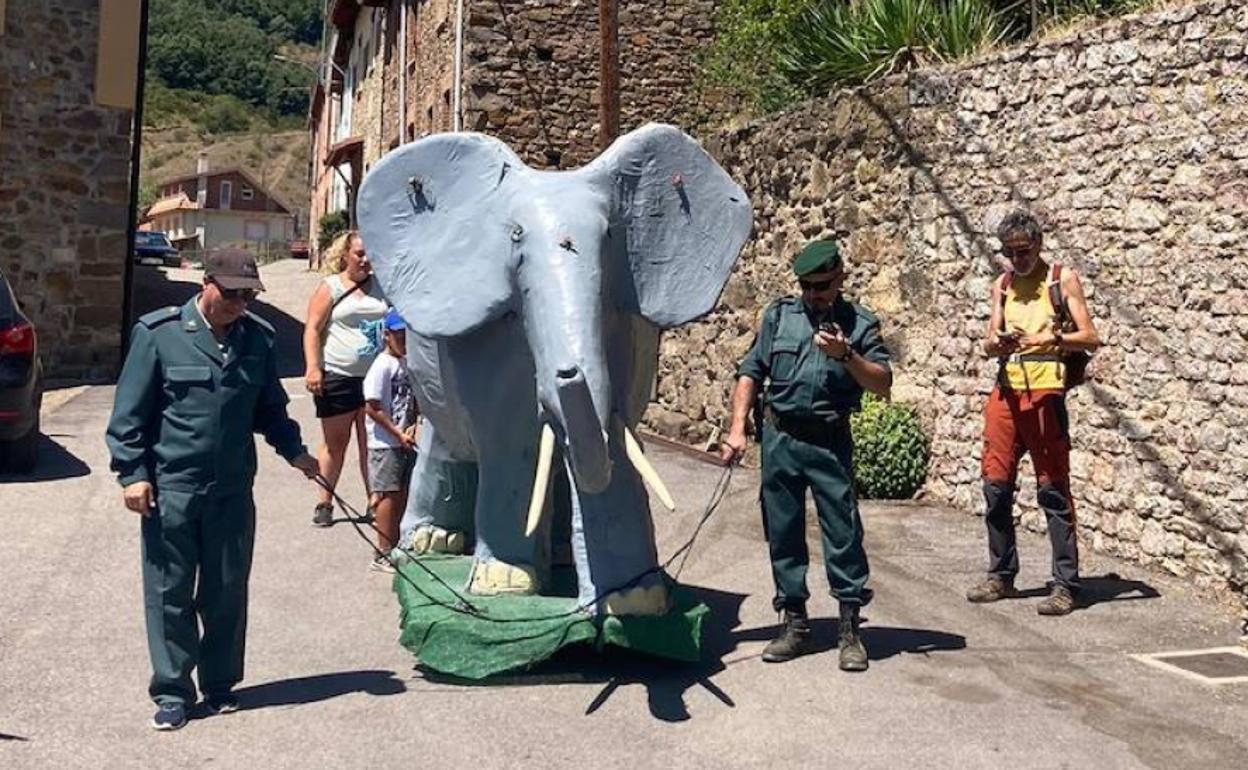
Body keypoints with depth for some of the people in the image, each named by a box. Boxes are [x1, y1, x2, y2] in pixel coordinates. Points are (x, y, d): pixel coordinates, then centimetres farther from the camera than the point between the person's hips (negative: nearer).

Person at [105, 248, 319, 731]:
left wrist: (293, 450, 5)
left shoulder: (258, 338, 6)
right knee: (169, 593, 5)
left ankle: (220, 685, 25)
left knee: (227, 593, 11)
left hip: (232, 491, 3)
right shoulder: (159, 333, -5)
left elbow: (270, 408, 17)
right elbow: (129, 411, -3)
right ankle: (172, 692, 16)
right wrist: (132, 472, -8)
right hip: (170, 488, -3)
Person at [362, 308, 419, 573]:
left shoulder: (408, 364, 11)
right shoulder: (382, 366, -13)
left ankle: (396, 547, 24)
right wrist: (399, 434, -15)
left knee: (402, 494, 13)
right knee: (389, 495, -4)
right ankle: (383, 554, 4)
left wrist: (413, 427, -1)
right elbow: (372, 408, -17)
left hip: (405, 441, 8)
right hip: (385, 444, -8)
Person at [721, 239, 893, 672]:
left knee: (843, 533, -4)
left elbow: (883, 385, -4)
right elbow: (750, 373, 8)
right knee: (783, 534, 6)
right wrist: (737, 428, -1)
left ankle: (850, 631, 5)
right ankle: (795, 625, 17)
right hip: (779, 439, 2)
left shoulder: (860, 324, 4)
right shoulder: (779, 315, 9)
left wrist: (846, 355, -19)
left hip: (831, 442, -2)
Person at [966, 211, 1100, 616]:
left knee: (1053, 488, -4)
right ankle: (1001, 575, 19)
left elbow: (1089, 338, -3)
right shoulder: (1002, 285, 15)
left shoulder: (1062, 279, 2)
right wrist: (996, 343, -9)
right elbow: (989, 343, 14)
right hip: (1006, 389, 5)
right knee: (996, 484, 6)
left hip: (1044, 391, -5)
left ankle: (1065, 584, 1)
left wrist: (1051, 338, -21)